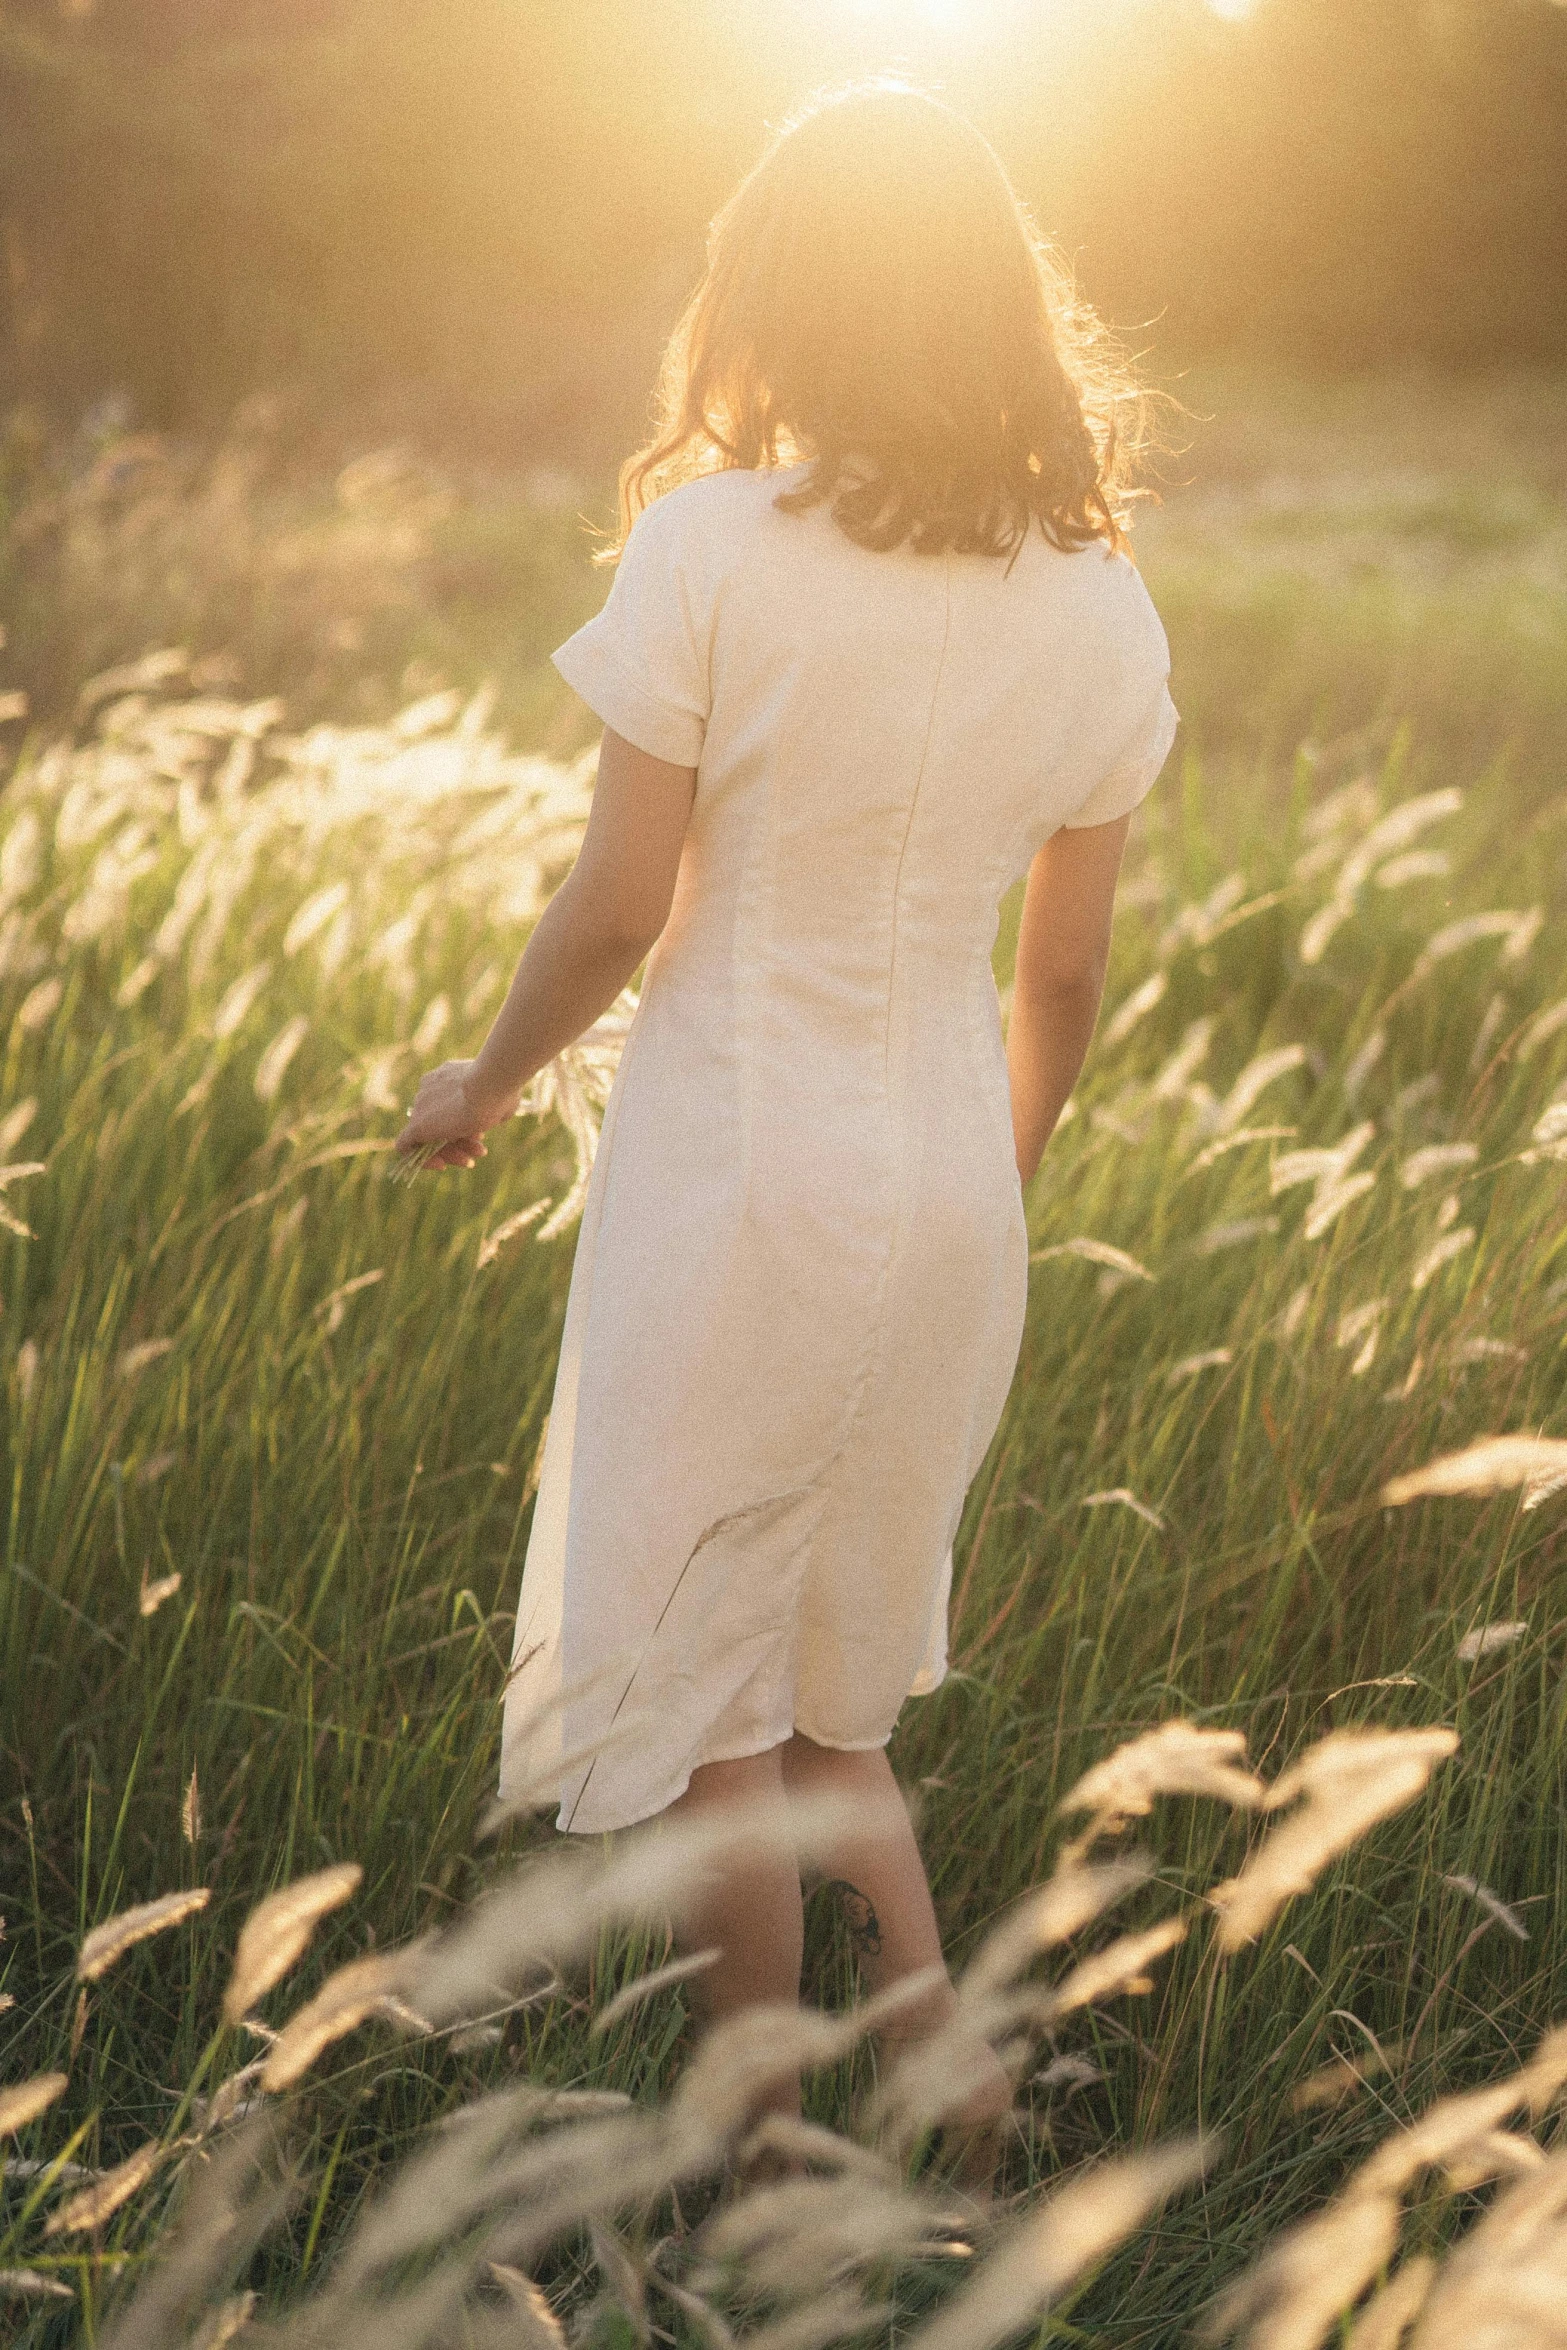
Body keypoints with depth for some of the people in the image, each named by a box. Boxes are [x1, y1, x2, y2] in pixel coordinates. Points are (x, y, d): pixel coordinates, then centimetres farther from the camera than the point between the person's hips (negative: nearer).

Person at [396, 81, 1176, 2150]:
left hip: (734, 1166, -5)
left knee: (699, 1696, 11)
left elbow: (620, 905, -12)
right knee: (833, 1692, 24)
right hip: (946, 1198, 5)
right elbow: (1065, 972, 6)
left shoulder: (714, 546, -14)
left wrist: (483, 1086, 6)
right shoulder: (1102, 606, 0)